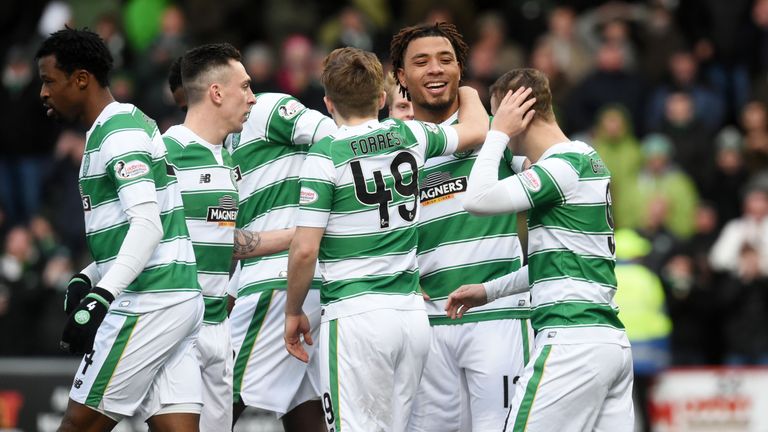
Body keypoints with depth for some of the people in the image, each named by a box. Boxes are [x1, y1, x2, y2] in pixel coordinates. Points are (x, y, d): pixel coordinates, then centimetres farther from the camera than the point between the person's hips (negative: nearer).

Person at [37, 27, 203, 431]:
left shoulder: (119, 133, -11)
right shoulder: (131, 124, 20)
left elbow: (147, 226, -23)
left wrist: (99, 299, -30)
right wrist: (85, 282, 19)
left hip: (148, 303, -10)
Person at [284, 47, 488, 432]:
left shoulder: (326, 156, -8)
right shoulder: (409, 137, 7)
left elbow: (305, 248, -11)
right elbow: (476, 129, 27)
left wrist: (293, 312, 3)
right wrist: (467, 93, 48)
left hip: (356, 317, -6)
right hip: (412, 312, 6)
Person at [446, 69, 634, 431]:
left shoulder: (562, 166, -10)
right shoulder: (587, 160, 19)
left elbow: (478, 200, -20)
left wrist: (498, 132, -7)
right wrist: (489, 291, 27)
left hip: (572, 340, -9)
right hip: (613, 341, 9)